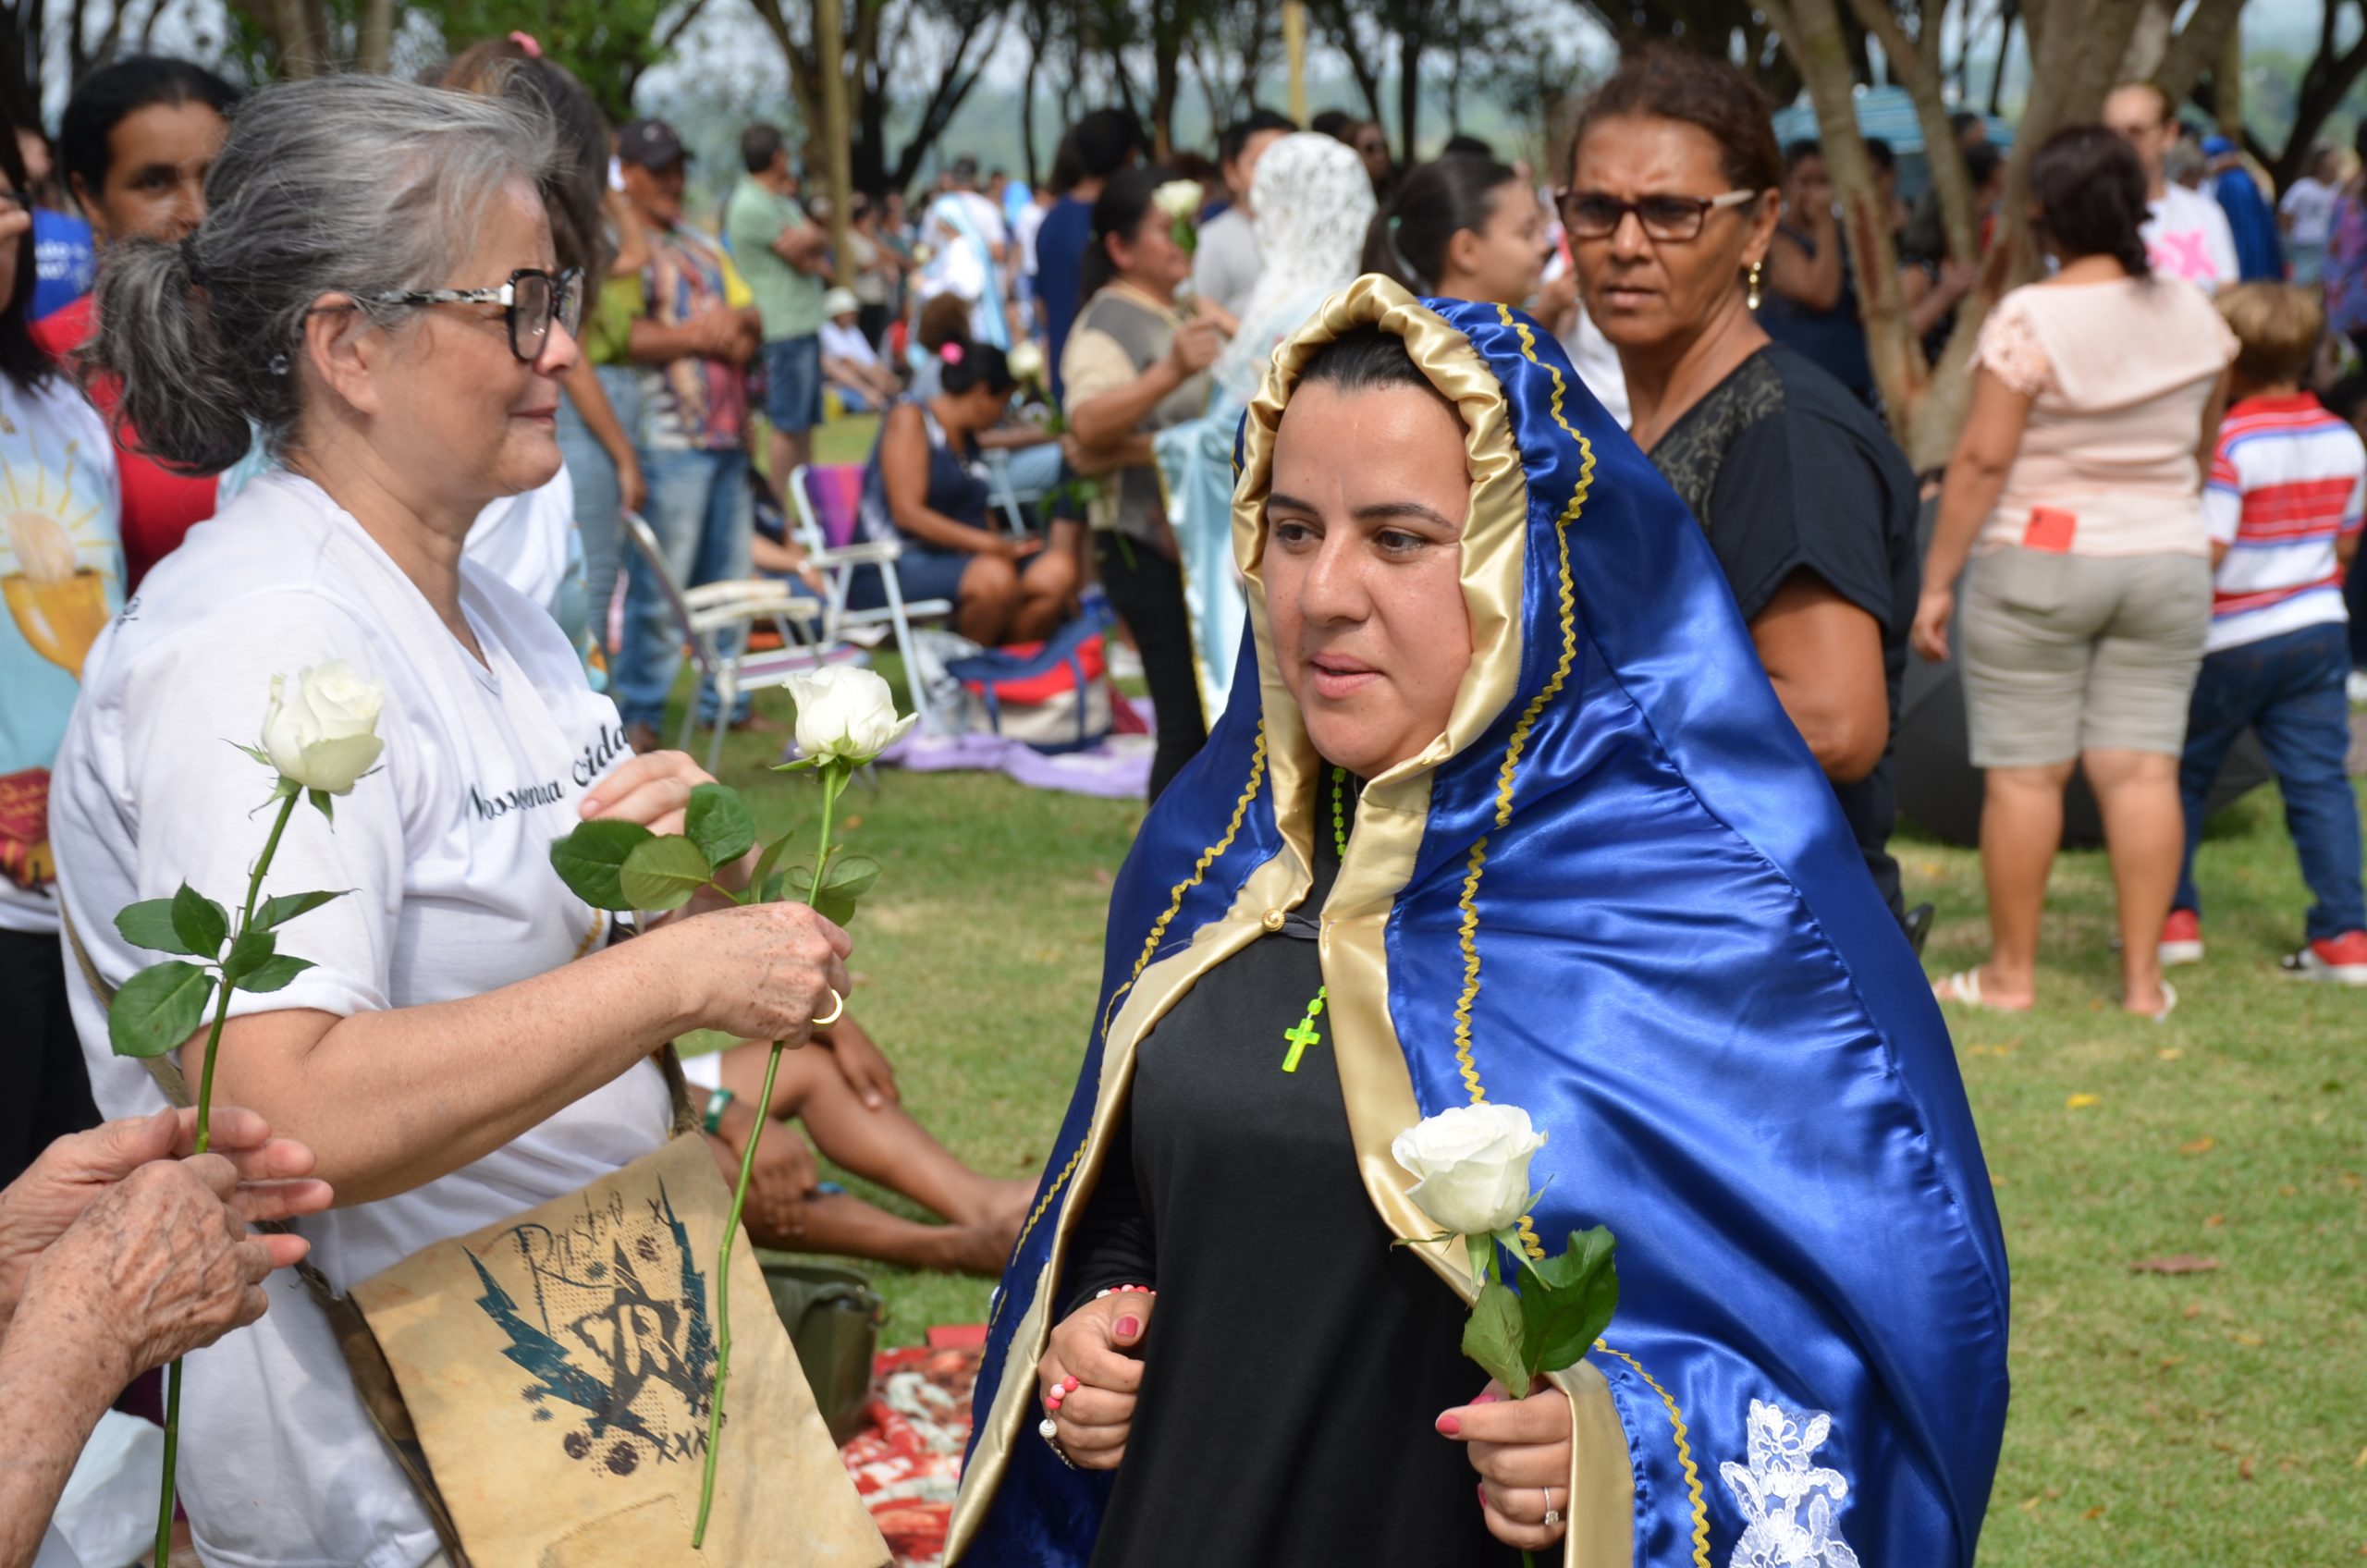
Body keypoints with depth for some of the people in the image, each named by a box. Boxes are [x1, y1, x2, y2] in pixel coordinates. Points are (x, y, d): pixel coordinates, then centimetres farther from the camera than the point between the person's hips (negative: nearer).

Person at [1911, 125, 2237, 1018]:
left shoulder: (2030, 318, -14)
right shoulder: (2193, 314, 4)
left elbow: (1982, 459, -14)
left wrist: (1937, 582, -8)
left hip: (2037, 566, -5)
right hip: (2167, 561, 5)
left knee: (2025, 771, 2)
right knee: (2140, 768, 4)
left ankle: (2011, 973, 9)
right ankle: (2143, 977, 6)